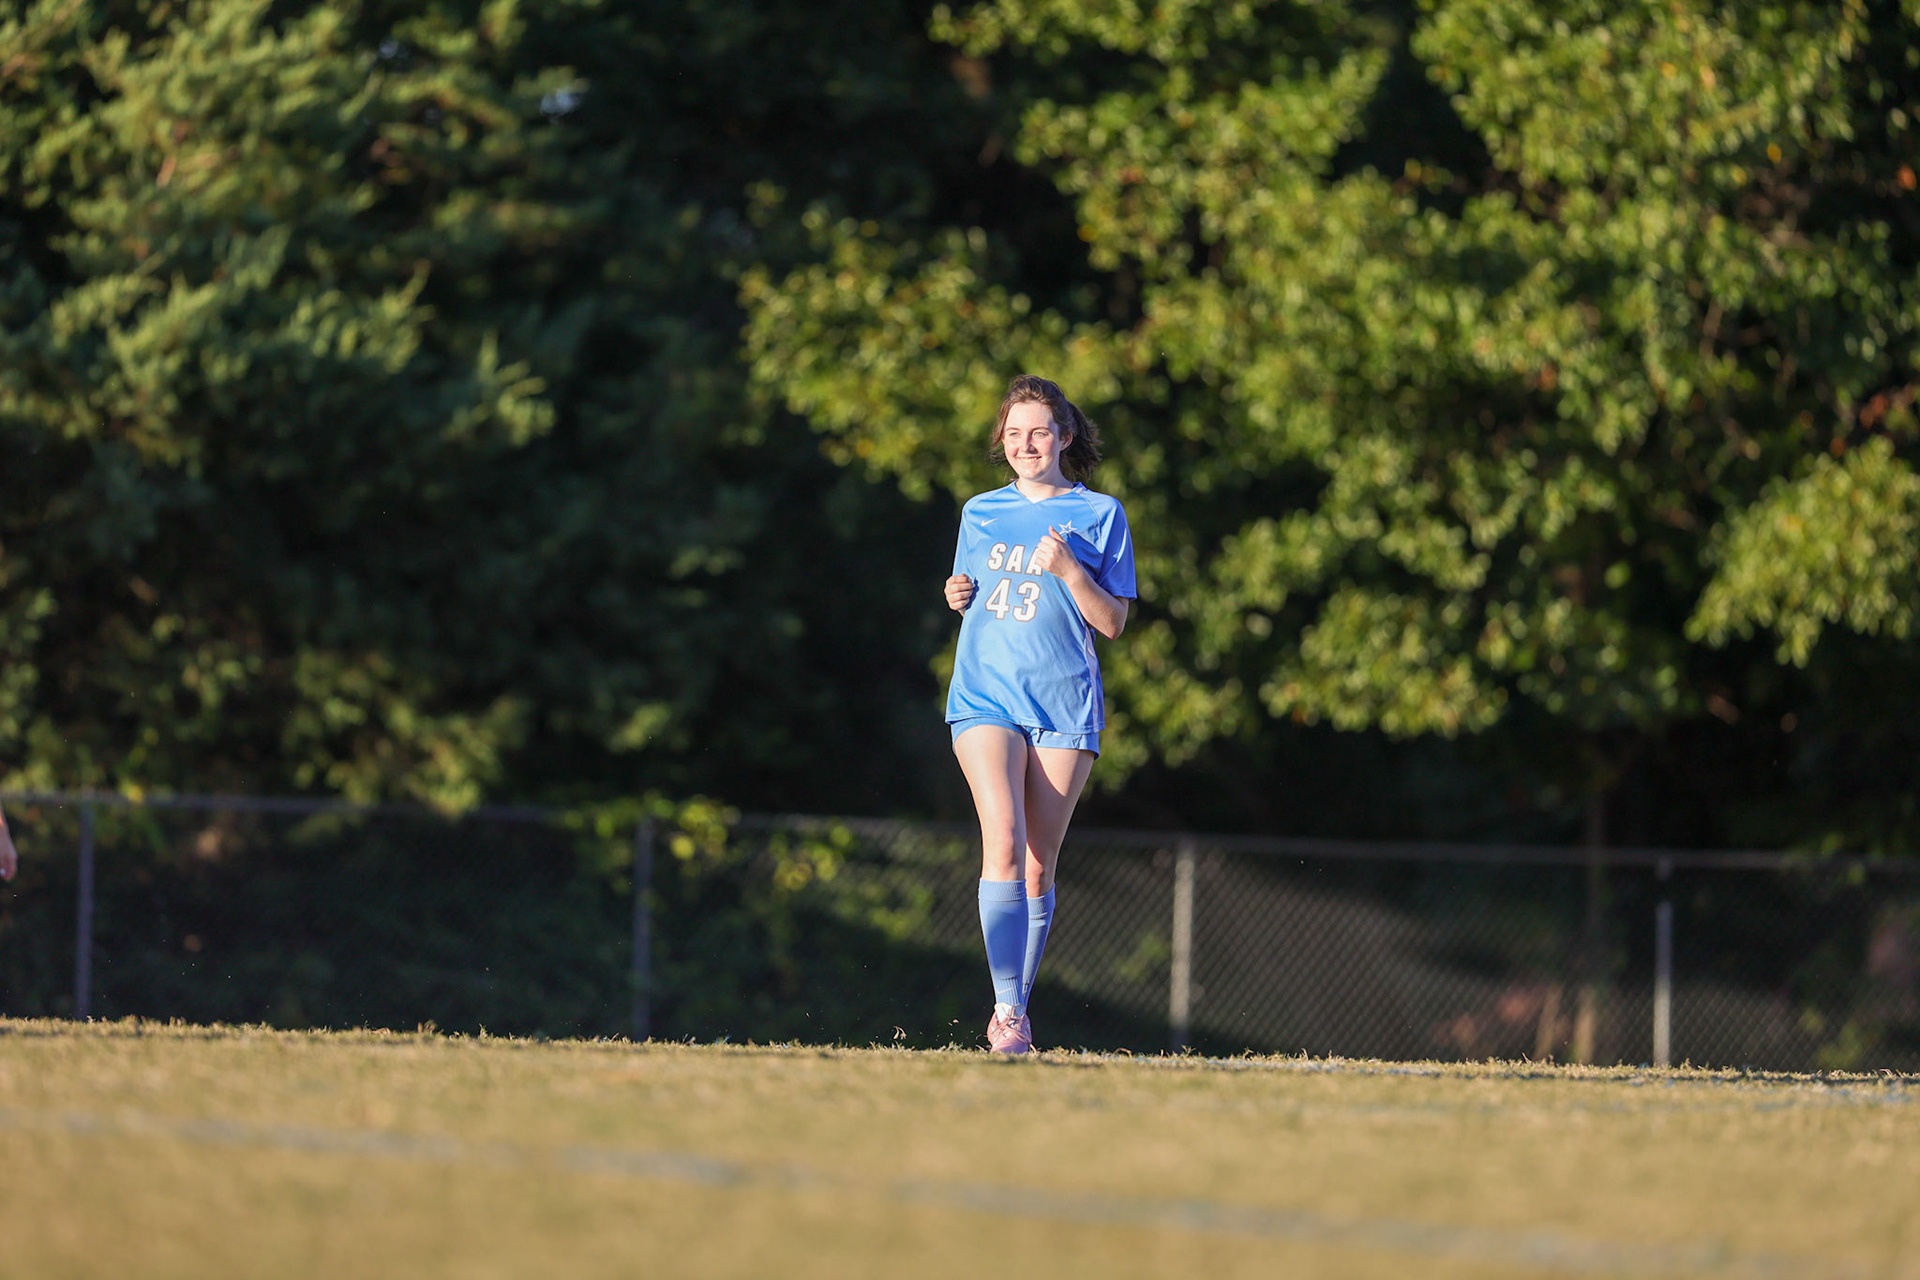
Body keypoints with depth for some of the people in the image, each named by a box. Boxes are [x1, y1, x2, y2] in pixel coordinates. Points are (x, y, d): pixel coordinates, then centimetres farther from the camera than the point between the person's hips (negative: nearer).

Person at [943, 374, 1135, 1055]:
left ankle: (1013, 1011, 15)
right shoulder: (980, 513, 13)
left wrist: (1069, 570, -14)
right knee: (1003, 844, -19)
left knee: (1039, 866, 2)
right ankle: (1008, 1008, -23)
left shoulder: (1098, 514, 4)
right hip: (986, 695, 1)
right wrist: (958, 597, 2)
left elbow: (1112, 622, 2)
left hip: (1063, 705, -1)